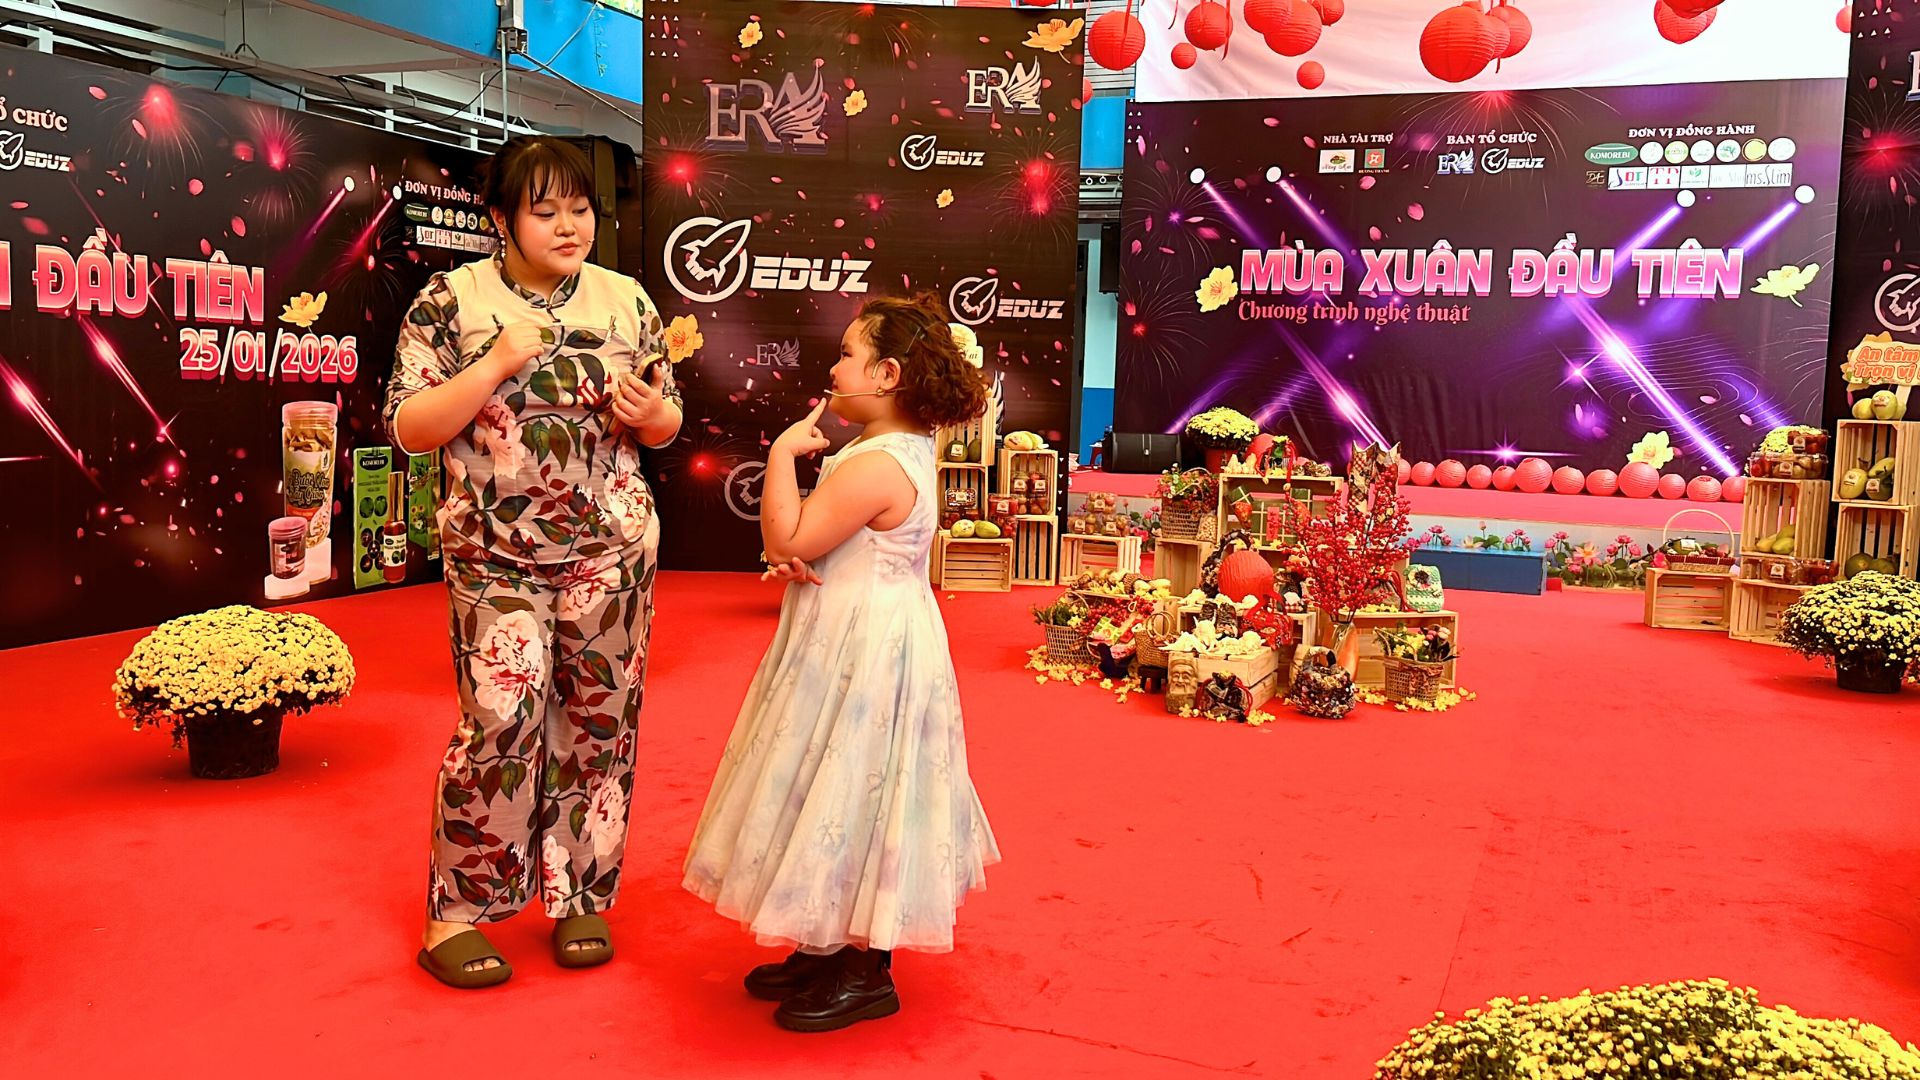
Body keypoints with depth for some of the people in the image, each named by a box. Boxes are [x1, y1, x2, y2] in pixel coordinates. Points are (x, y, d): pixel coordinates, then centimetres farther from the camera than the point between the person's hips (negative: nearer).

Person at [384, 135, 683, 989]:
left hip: (610, 549, 3)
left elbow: (667, 423, 14)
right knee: (500, 721, -9)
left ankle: (579, 897, 22)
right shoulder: (451, 301, -1)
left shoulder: (626, 300, 8)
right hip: (495, 555, -3)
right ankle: (456, 913, 9)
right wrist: (498, 364, -17)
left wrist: (649, 414, -9)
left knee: (597, 723, 6)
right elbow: (407, 429, -6)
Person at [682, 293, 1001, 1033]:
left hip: (866, 658, -11)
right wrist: (788, 557, -9)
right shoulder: (894, 451, 10)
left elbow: (789, 540, -24)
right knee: (838, 802, 18)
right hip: (853, 649, 11)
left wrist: (783, 453, -15)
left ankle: (866, 975, 15)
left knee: (852, 800, 0)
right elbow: (795, 539, 13)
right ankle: (827, 947, 31)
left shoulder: (876, 466, -23)